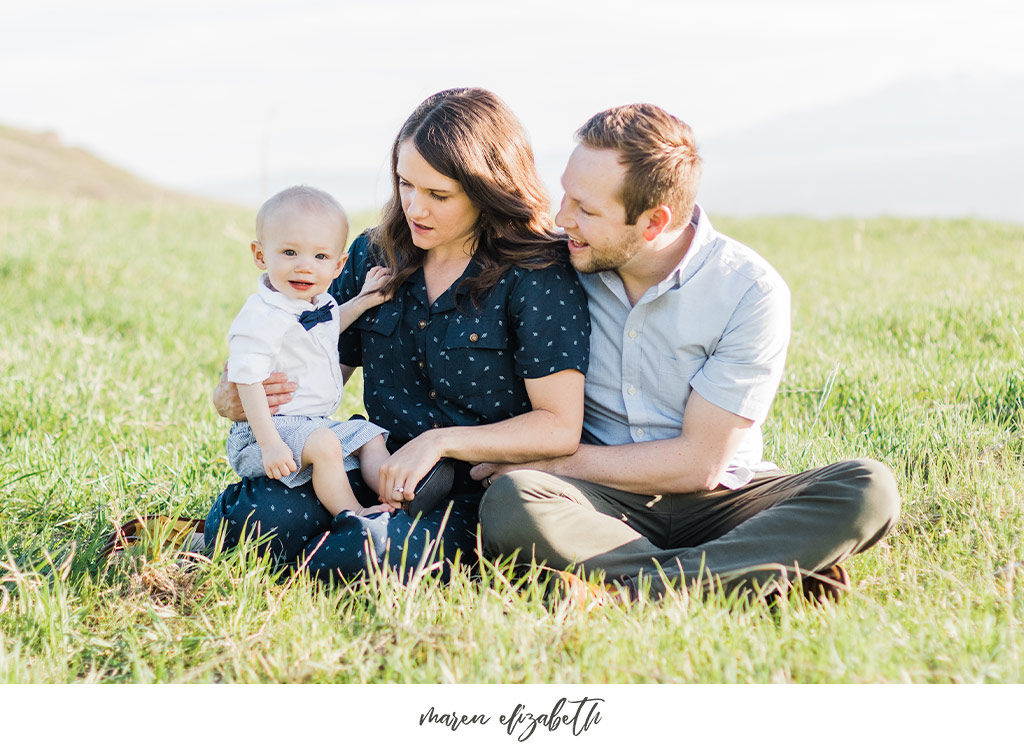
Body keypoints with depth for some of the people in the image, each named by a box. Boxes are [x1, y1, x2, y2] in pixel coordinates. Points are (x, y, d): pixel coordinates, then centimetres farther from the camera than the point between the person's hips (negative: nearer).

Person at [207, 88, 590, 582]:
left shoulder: (539, 277, -8)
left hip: (477, 494, -4)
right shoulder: (373, 256, 10)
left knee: (379, 550, -36)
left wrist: (441, 440, -21)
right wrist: (233, 397, -5)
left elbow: (559, 428, -12)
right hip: (381, 477, 4)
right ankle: (229, 517, 6)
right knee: (262, 509, -28)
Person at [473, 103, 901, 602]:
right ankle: (763, 576, -32)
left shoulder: (750, 292, -11)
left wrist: (557, 461, -11)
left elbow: (698, 463, -11)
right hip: (604, 503, 1)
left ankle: (627, 591, -37)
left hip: (716, 502, -1)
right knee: (509, 503, -33)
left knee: (867, 490, -27)